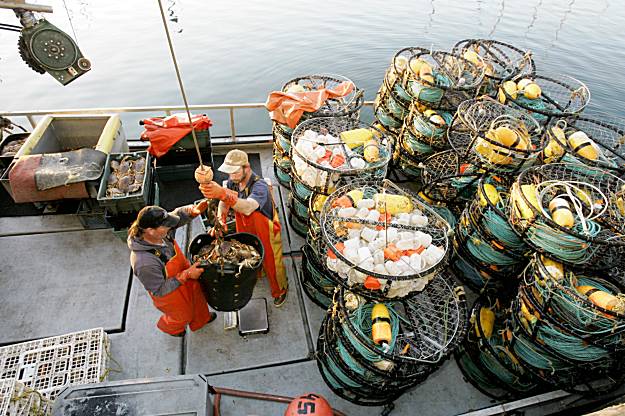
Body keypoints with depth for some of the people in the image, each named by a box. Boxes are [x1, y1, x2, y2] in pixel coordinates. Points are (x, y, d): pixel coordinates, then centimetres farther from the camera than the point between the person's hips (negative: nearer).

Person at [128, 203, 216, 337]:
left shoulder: (161, 232, -26)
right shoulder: (144, 263, -44)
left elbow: (178, 214, -8)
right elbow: (159, 290, -30)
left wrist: (193, 210, -29)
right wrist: (186, 275, -32)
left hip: (184, 277, 6)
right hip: (170, 295, -6)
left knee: (197, 296, 31)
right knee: (183, 315, 25)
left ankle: (201, 319, 65)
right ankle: (169, 327, 61)